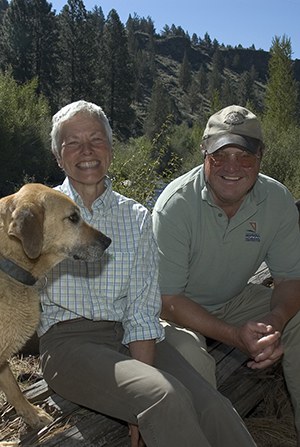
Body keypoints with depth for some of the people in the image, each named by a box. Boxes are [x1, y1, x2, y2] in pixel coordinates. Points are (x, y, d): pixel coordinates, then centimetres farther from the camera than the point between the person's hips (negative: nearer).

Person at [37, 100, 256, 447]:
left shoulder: (136, 218, 8)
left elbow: (143, 311, 2)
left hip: (130, 339, 3)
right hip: (69, 340, -2)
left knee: (214, 409, -22)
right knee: (167, 399, -29)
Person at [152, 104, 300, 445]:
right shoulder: (175, 205, -25)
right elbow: (167, 299, -23)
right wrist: (234, 336, -32)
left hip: (236, 299, 5)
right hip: (179, 308, -4)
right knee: (189, 354, -33)